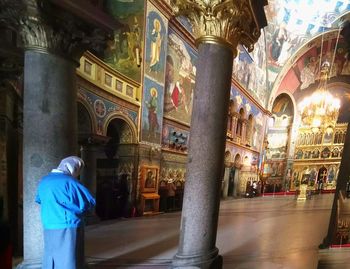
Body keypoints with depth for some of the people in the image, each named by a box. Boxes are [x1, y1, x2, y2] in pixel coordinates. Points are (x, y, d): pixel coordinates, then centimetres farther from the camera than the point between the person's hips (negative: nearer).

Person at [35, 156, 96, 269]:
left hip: (49, 228, 7)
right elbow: (91, 202, -12)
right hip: (68, 228, -7)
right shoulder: (69, 181, -13)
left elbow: (39, 200, 27)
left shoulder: (44, 180, 8)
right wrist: (75, 209, 6)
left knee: (50, 260, 19)